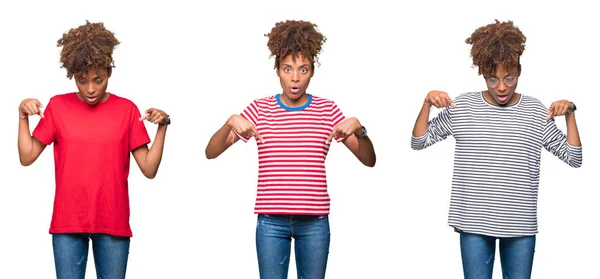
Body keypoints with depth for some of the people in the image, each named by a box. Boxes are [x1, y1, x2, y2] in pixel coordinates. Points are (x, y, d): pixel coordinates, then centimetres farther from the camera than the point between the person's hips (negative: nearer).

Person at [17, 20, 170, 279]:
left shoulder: (127, 110, 2)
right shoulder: (57, 106, 4)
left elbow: (149, 169, -1)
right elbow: (27, 157, 2)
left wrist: (162, 127, -12)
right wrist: (23, 116, -8)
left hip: (113, 222, 0)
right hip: (67, 222, 0)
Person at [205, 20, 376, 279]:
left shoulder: (327, 110, 4)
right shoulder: (259, 109, 2)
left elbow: (369, 160, 1)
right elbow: (211, 152, -1)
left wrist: (358, 127, -17)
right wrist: (230, 122, -20)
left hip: (315, 221, 1)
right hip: (271, 221, 0)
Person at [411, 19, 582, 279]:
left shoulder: (536, 111, 1)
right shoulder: (462, 106, -1)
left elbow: (573, 158, 3)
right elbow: (418, 142, 3)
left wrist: (570, 114, -8)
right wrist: (427, 104, -11)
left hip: (521, 225, 1)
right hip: (474, 222, -1)